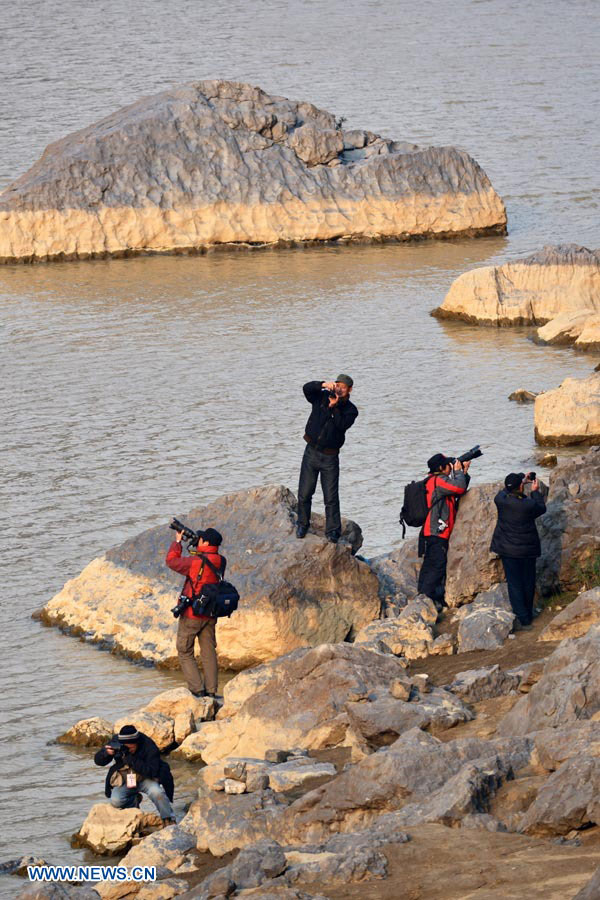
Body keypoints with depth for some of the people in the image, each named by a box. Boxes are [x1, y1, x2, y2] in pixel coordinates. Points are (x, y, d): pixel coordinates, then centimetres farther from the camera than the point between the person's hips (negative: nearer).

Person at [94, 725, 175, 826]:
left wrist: (132, 760, -36)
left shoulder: (149, 746, -21)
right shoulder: (116, 742, -11)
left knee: (156, 792, -34)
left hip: (145, 779, -3)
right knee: (115, 801, -25)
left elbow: (152, 772, -29)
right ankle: (134, 800, 9)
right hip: (124, 781, 3)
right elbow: (98, 760, -5)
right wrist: (106, 753, -28)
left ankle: (168, 820, -13)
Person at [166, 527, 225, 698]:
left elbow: (172, 561, -7)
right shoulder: (221, 562, -3)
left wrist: (177, 542, 5)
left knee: (185, 653, 6)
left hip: (191, 614, -6)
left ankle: (197, 689, -2)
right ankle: (211, 690, 9)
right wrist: (195, 547, 11)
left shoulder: (196, 562, -21)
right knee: (209, 653, 12)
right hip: (210, 616, 6)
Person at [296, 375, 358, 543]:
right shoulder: (322, 397, 4)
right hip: (311, 452, 2)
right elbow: (307, 388, -13)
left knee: (331, 498, -4)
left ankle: (333, 531, 2)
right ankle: (302, 524, 21)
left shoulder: (350, 410, 0)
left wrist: (334, 407, -26)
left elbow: (342, 425, -17)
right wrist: (323, 385, -29)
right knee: (304, 494, 3)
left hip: (330, 458, -1)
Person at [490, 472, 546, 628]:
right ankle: (528, 615, 28)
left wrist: (522, 481, 19)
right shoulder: (529, 505, -20)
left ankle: (523, 618, 3)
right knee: (528, 582, 16)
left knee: (514, 584, 6)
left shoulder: (501, 500, -14)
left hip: (508, 550, 1)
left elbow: (505, 492, 11)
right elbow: (541, 508, 2)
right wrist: (535, 491, 13)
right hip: (528, 549, -1)